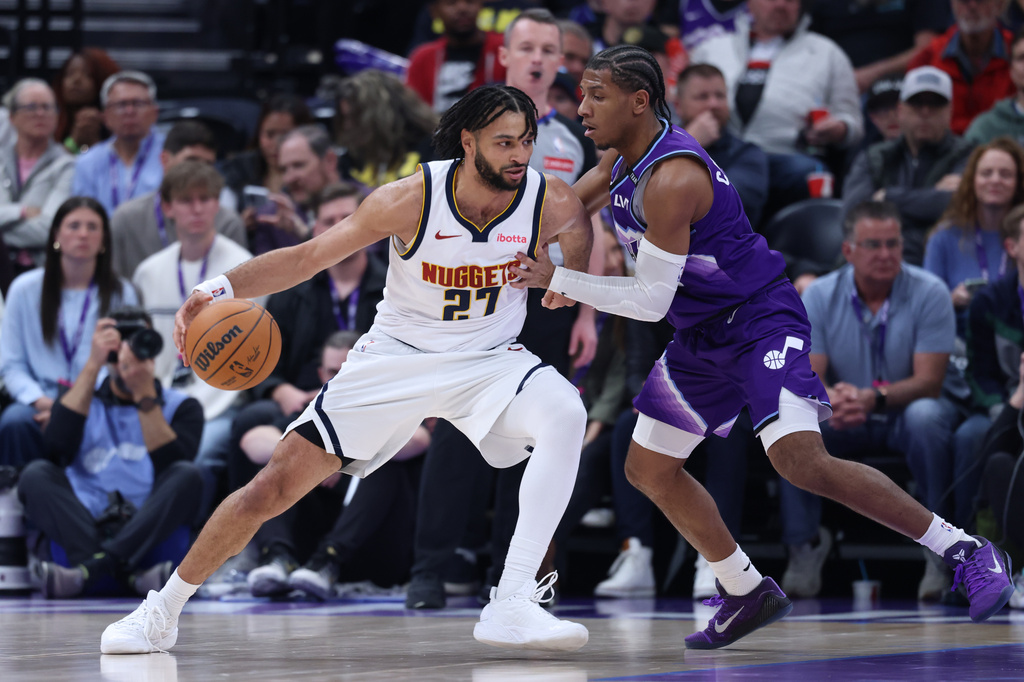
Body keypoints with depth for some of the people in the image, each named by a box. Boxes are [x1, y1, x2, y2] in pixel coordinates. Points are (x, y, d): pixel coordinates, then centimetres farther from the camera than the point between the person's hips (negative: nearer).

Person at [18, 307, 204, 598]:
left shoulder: (180, 407, 15)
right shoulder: (82, 400, 18)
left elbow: (172, 466, -6)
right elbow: (57, 450, -5)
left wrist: (145, 395, -9)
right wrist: (92, 366, -5)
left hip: (149, 527, -1)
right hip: (84, 527, 1)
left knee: (188, 475, -27)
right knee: (36, 474, -23)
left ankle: (92, 567, -41)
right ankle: (128, 572, -41)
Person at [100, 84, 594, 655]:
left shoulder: (552, 203, -18)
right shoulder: (410, 200, -23)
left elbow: (579, 223, 11)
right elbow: (308, 256, -17)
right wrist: (221, 288, -29)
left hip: (488, 359, 1)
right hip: (396, 356, -1)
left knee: (566, 415, -32)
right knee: (277, 485, -4)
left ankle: (513, 605, -31)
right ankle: (162, 612, 16)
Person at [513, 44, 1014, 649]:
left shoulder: (671, 179, -26)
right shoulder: (627, 158, 4)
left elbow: (651, 300, -25)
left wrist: (559, 280, -20)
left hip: (760, 321, -10)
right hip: (703, 337, 10)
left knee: (802, 462, -26)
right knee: (648, 468, 12)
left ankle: (966, 551, -16)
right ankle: (748, 594, 22)